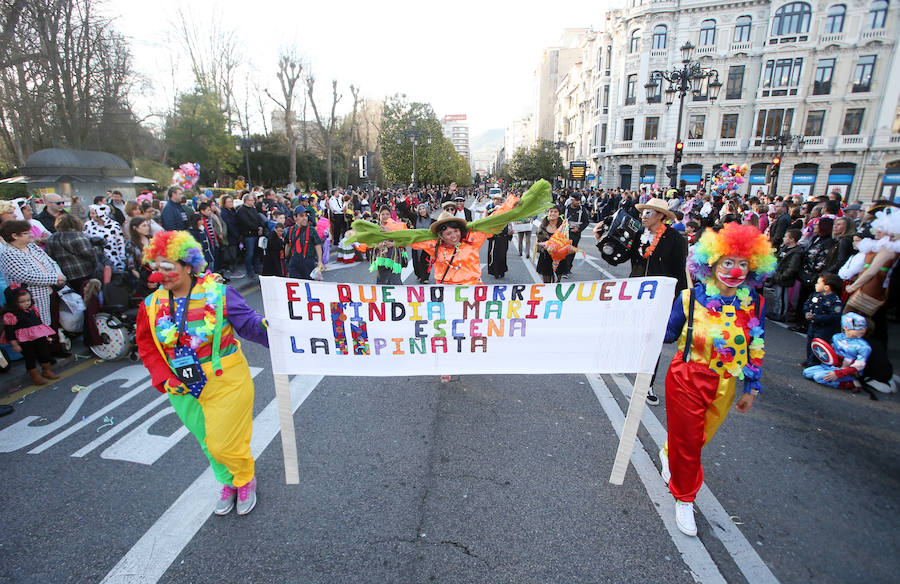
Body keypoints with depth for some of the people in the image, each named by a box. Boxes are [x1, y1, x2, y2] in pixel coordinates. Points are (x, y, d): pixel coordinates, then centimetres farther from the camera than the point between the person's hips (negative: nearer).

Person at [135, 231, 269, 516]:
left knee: (224, 444, 3)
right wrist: (164, 379, -6)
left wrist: (267, 326, -40)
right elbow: (146, 346, 5)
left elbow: (248, 322, -19)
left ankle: (246, 479, 36)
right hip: (184, 390, 5)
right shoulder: (152, 305, -2)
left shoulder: (218, 294, -17)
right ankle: (228, 482, 48)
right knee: (208, 442, 21)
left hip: (225, 383, -5)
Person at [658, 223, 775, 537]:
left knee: (700, 437, 21)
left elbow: (755, 349, 6)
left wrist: (751, 388, 9)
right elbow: (670, 333, -5)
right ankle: (684, 498, 31)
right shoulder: (691, 297, -12)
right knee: (687, 442, 7)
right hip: (687, 379, -3)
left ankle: (669, 455, 55)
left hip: (724, 385, 4)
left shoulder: (754, 303, -2)